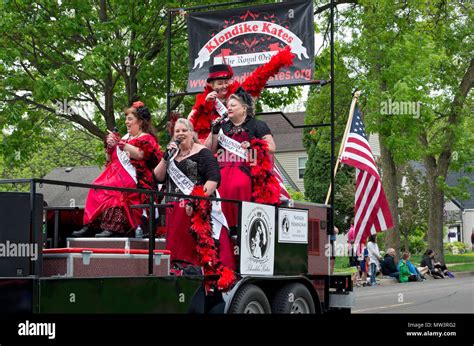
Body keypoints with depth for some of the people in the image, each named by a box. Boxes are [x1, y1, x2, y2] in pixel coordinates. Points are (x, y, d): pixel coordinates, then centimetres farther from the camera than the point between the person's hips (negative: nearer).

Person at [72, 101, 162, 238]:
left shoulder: (147, 138, 5)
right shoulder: (125, 137, 26)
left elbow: (139, 154, -18)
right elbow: (110, 159, 29)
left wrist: (119, 143, -13)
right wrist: (109, 146, 9)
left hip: (134, 178, -7)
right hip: (117, 173, 7)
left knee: (115, 187, -35)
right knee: (97, 187, -18)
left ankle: (114, 227, -43)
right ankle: (90, 226, -27)